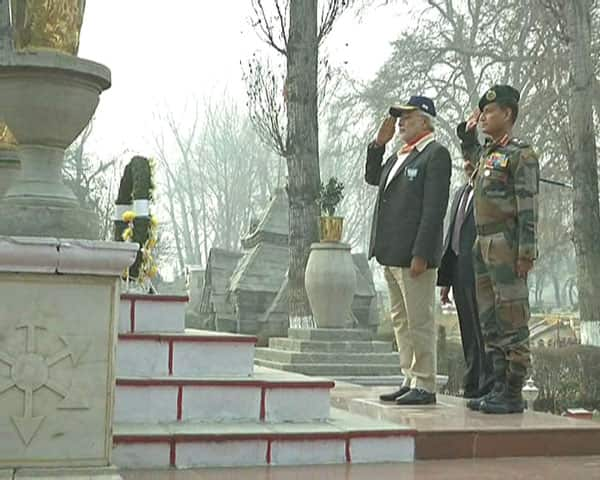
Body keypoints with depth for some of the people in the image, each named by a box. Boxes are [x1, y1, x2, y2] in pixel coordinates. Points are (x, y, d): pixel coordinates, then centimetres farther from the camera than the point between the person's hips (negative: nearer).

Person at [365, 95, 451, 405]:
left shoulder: (436, 154, -9)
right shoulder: (400, 155, 18)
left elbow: (434, 209, -16)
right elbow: (372, 177, 30)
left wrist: (421, 254, -21)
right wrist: (379, 142, 16)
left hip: (414, 254, -9)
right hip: (391, 253, 9)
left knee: (419, 321, -3)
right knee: (401, 321, 13)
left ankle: (424, 386, 4)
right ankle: (410, 381, 22)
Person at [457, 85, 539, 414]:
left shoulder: (521, 155, -7)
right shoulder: (486, 154, 17)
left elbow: (528, 207, -13)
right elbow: (470, 153, 43)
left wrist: (526, 252, -19)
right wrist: (467, 130, 24)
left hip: (507, 246, -9)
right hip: (483, 245, 9)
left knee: (512, 322, -5)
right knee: (490, 324, 11)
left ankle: (513, 395, -1)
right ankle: (499, 389, 17)